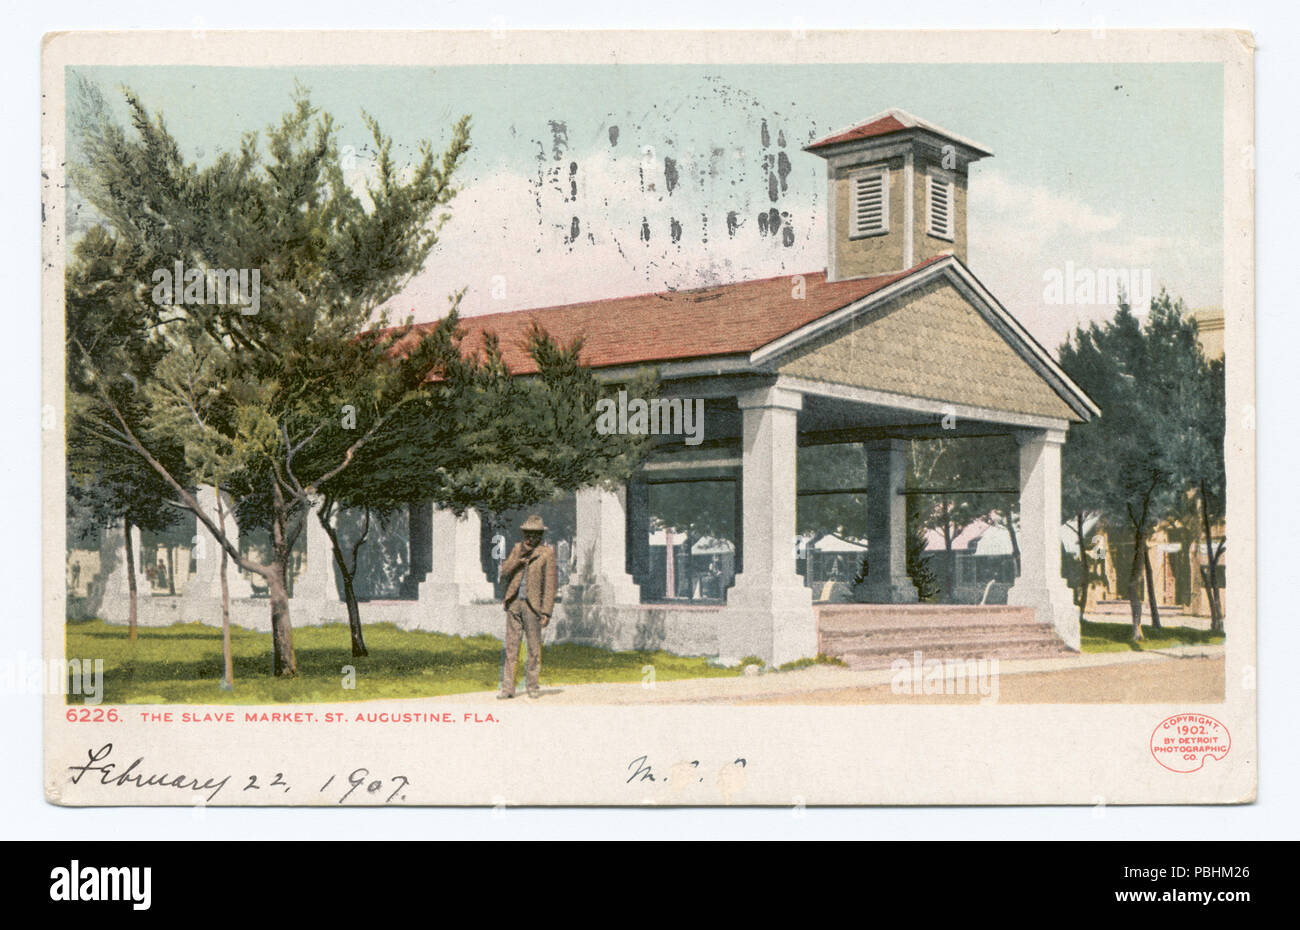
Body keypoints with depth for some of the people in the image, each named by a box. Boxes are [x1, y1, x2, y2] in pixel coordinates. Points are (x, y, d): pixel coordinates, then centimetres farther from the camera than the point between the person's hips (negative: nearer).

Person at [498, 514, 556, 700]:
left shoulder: (547, 553, -1)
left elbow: (550, 585, -4)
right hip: (514, 603, 3)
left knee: (534, 648, 2)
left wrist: (546, 612, -10)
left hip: (533, 605, -3)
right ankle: (507, 688, 2)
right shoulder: (517, 549, 13)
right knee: (510, 646, 0)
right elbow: (504, 571, 1)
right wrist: (520, 556, -12)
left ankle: (532, 686, 12)